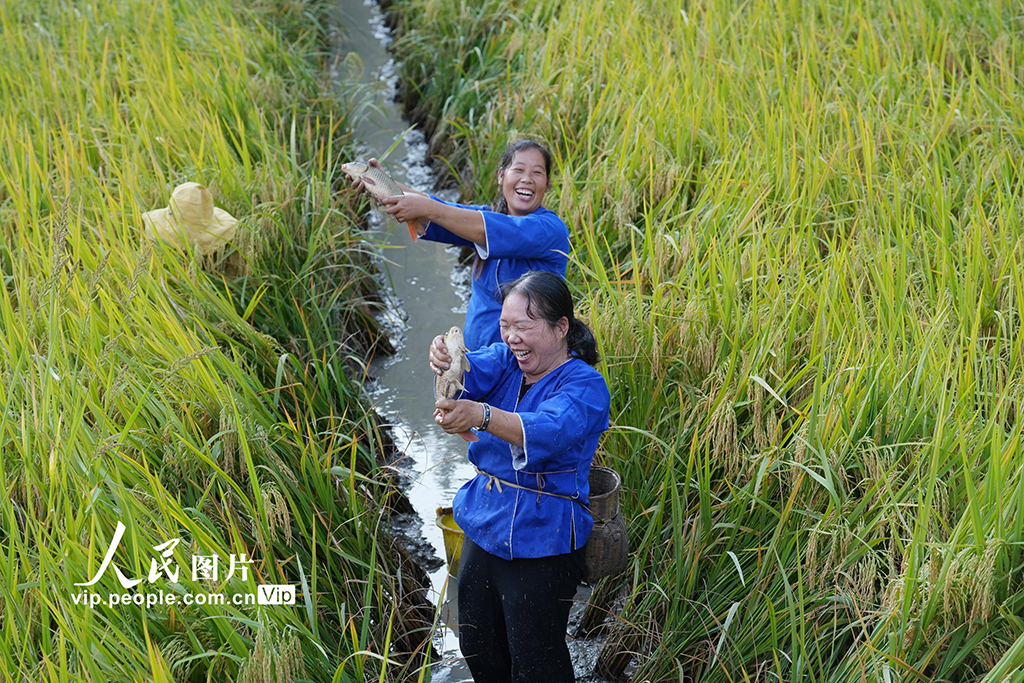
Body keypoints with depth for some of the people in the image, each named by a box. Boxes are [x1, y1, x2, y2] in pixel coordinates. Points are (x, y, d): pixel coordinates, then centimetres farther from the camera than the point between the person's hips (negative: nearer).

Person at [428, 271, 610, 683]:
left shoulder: (584, 386, -17)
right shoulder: (506, 361, 4)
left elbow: (549, 432, -36)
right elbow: (473, 373, -17)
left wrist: (482, 415, -53)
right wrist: (445, 360, -41)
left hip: (542, 545, -7)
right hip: (483, 529, 7)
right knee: (478, 649, 18)